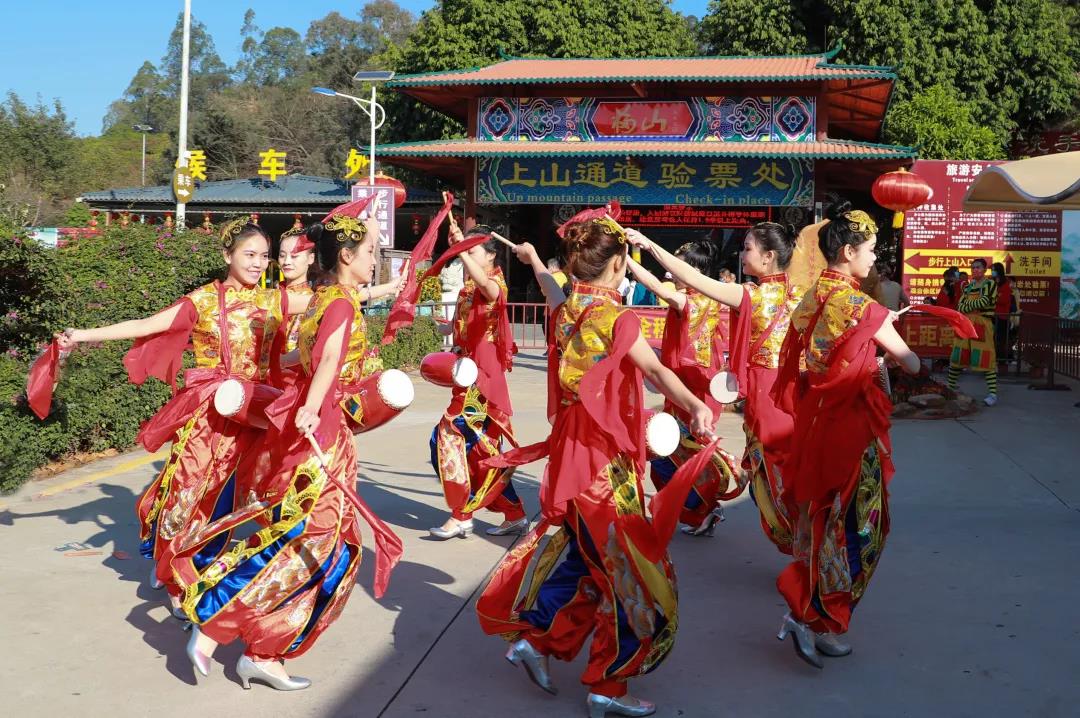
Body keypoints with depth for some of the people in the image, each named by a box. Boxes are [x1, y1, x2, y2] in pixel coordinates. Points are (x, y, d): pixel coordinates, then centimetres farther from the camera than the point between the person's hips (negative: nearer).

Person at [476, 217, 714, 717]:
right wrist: (695, 407, -47)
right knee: (625, 567, 2)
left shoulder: (564, 311, 5)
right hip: (606, 461, -8)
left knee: (578, 552, 24)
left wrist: (532, 258, 50)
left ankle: (532, 636, 27)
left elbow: (549, 286, 29)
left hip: (569, 452, 8)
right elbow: (656, 370, -33)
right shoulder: (616, 318, -16)